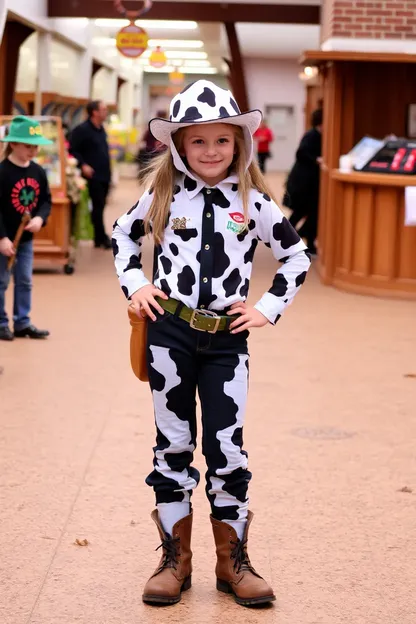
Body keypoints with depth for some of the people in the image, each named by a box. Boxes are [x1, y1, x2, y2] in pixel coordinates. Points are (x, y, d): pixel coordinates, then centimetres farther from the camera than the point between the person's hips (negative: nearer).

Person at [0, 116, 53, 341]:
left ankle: (22, 323, 20)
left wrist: (40, 218, -14)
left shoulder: (38, 172, 0)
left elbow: (46, 200, 8)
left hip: (26, 238, 6)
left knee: (25, 281, 11)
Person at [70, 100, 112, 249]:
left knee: (100, 207, 10)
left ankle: (98, 238, 17)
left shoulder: (101, 129, 16)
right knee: (98, 207, -6)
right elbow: (73, 150, -14)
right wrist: (83, 165, -24)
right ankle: (102, 238, -1)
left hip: (104, 175, 8)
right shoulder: (82, 130, -12)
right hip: (93, 176, -8)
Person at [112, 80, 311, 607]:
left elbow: (297, 256, 10)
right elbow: (123, 234, 18)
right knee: (173, 445, 8)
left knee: (227, 449, 2)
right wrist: (134, 285, 5)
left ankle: (233, 562, 16)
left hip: (227, 338, 0)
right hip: (169, 333, 1)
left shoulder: (253, 201, 0)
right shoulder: (163, 195, 2)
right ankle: (175, 559, 19)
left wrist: (269, 308, 1)